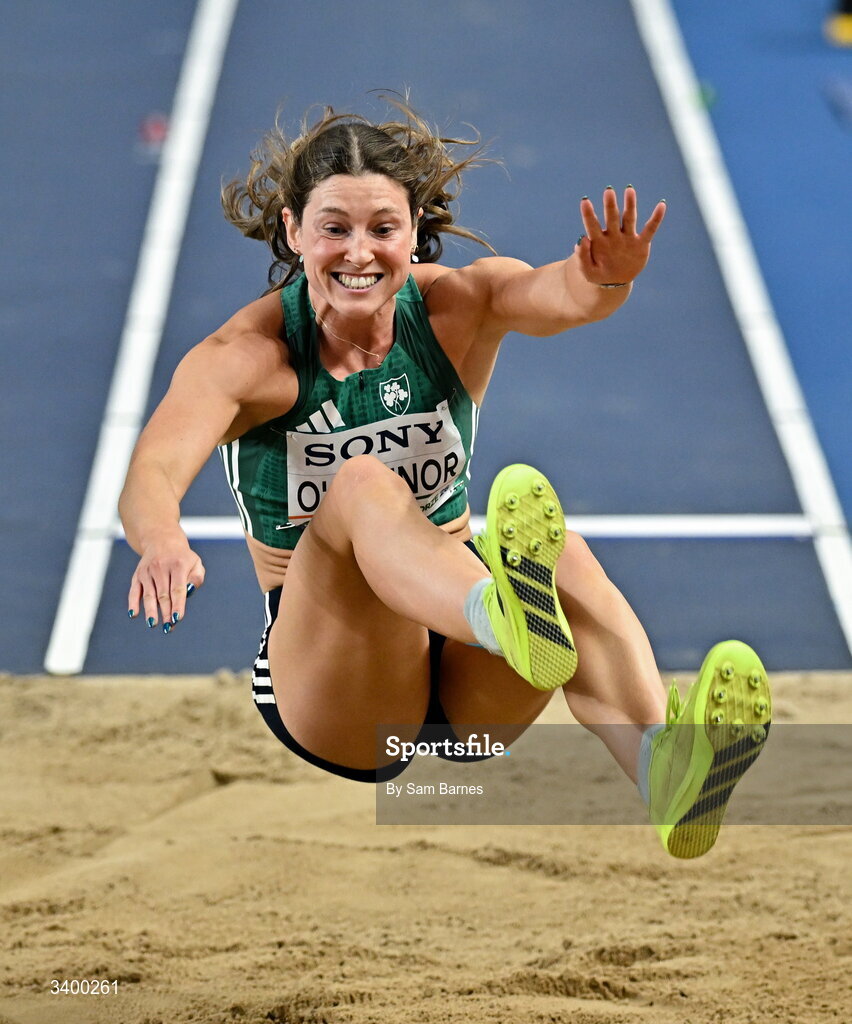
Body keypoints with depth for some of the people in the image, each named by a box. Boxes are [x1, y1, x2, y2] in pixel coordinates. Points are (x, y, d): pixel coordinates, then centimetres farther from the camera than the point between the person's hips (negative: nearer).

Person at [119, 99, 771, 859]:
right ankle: (508, 612, -64)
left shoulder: (455, 308, -1)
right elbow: (154, 474, -26)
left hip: (463, 686, 3)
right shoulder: (248, 355, -8)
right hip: (322, 697, -2)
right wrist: (163, 541, -50)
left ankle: (665, 771, -58)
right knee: (362, 482, -30)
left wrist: (604, 279, -47)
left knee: (554, 546, -30)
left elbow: (558, 293, -23)